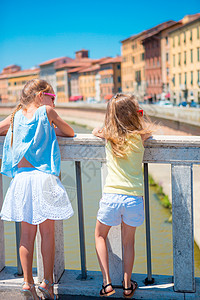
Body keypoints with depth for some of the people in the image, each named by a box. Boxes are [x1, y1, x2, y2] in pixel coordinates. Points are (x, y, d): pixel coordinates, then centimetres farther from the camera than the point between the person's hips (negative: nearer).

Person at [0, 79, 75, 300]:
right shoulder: (46, 111, 2)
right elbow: (70, 132, 12)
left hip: (21, 178, 4)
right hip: (43, 177, -4)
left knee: (27, 233, 9)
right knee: (47, 232, 6)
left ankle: (28, 282, 11)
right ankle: (48, 282, 12)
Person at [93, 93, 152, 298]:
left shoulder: (109, 136, 2)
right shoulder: (140, 136, -2)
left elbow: (95, 131, 25)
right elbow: (148, 129, 22)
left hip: (111, 196, 0)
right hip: (134, 197, 0)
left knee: (100, 235, 22)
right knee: (128, 241, 20)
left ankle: (107, 283, 14)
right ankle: (127, 286, 27)